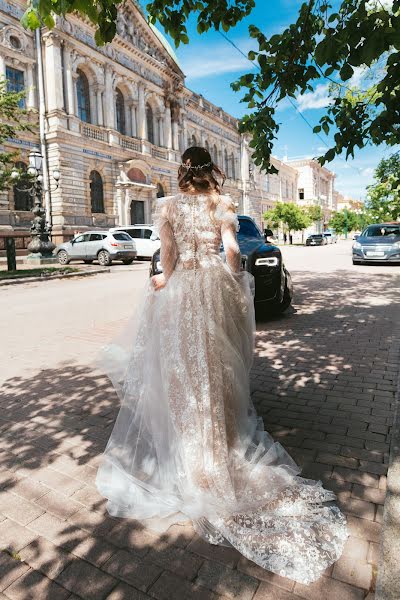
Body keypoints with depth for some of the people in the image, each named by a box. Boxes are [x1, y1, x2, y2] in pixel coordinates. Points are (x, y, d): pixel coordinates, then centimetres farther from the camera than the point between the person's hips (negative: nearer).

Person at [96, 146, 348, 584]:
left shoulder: (167, 205, 0)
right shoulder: (222, 204, 2)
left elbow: (168, 252, -7)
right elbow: (231, 250, -4)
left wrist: (165, 278, 9)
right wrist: (236, 283, 8)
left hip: (180, 289, -1)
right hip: (216, 286, 2)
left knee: (183, 367, 7)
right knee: (218, 364, 14)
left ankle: (191, 453, 18)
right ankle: (228, 438, 29)